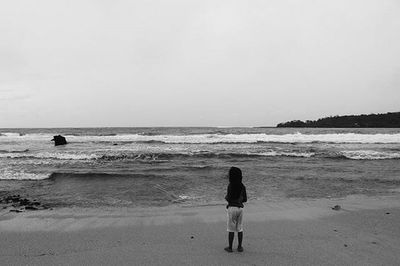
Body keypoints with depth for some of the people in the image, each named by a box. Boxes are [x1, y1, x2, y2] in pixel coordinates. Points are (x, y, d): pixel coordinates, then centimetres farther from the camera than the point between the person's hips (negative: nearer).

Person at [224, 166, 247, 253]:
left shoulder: (230, 185, -13)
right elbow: (245, 199, 7)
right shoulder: (242, 186, 3)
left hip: (232, 208, -5)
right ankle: (240, 247, 19)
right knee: (239, 228, 15)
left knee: (231, 228, 6)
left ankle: (230, 247, 13)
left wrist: (225, 197, 7)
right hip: (240, 208, 5)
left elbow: (228, 198, -15)